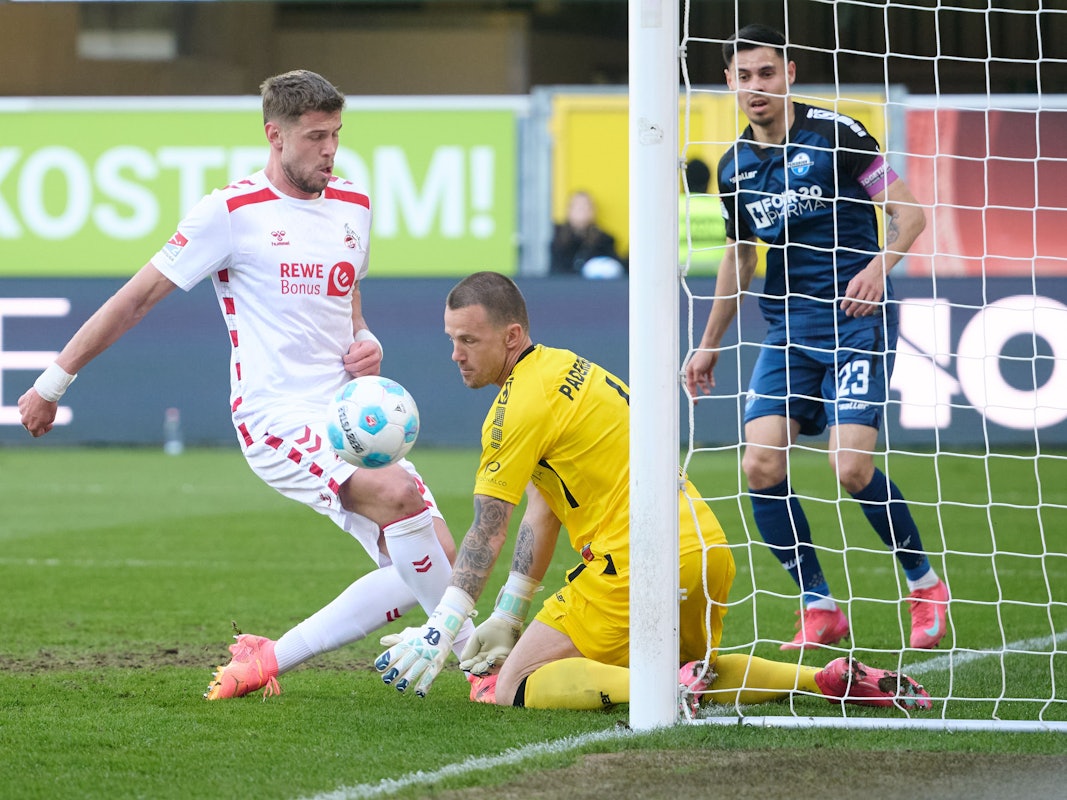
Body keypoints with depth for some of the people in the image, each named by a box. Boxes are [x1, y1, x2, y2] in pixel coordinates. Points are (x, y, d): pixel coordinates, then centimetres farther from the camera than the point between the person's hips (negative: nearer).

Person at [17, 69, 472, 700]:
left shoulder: (354, 208, 14)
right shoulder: (232, 212, -6)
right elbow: (137, 298, 0)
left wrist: (366, 343, 6)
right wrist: (53, 383, 2)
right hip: (277, 417, -7)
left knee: (437, 563, -4)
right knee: (400, 495, -31)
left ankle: (270, 659, 3)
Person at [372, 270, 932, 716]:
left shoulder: (523, 403, -10)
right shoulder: (562, 367, 20)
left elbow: (487, 533, -11)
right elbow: (541, 512, 24)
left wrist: (441, 631, -9)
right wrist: (507, 615, 22)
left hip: (639, 563, -10)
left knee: (510, 688, -8)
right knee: (696, 676, 33)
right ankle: (834, 681, 13)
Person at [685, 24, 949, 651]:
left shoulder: (834, 134, -7)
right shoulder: (735, 168, 9)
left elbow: (909, 211, -4)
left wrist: (878, 266, -22)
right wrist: (710, 344, 26)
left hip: (857, 316, -5)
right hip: (789, 326, 5)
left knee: (852, 467, -17)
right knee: (761, 465, -11)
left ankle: (925, 583, 8)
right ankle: (820, 608, 2)